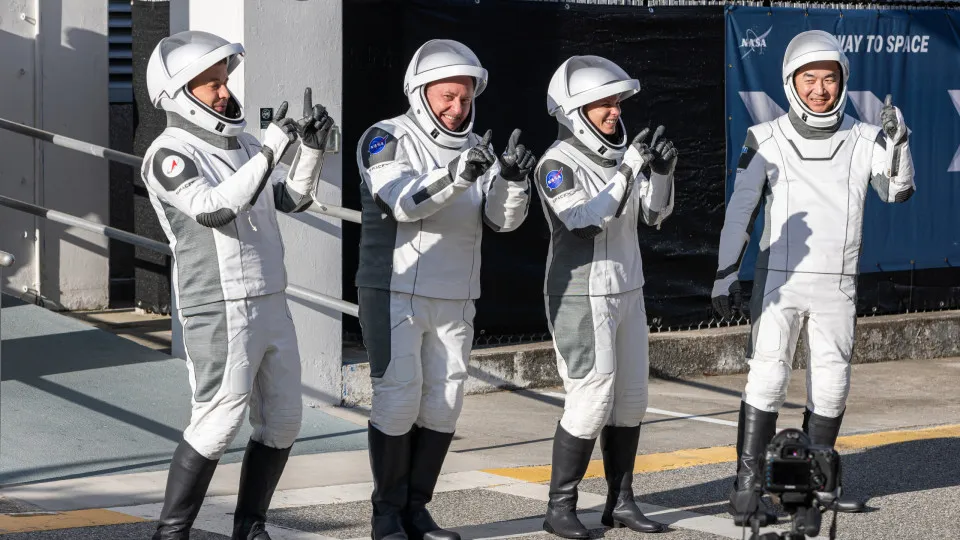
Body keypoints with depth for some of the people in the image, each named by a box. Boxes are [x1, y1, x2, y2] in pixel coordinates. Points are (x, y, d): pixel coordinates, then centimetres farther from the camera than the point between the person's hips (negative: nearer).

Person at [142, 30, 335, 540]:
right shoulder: (170, 154, -11)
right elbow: (214, 209, -26)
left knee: (282, 422, 9)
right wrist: (269, 149, -29)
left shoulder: (239, 144, 14)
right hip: (219, 311, -8)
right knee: (218, 423, -10)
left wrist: (312, 146, -4)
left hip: (270, 304, 8)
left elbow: (294, 198, 13)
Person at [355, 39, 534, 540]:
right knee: (398, 400, -7)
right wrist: (457, 175, -41)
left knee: (443, 403, 6)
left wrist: (511, 178, -24)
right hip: (394, 292, -6)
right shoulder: (387, 139, -9)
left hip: (454, 300, 6)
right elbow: (405, 201, -25)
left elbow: (502, 217, -3)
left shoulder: (477, 149, 9)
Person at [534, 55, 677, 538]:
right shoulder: (558, 164, -15)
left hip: (626, 292, 7)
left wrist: (662, 171, -13)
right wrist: (630, 168, -32)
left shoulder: (617, 153, 5)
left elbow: (654, 213, 6)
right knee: (592, 402, -9)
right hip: (580, 297, -7)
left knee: (630, 400, 9)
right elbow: (586, 220, -26)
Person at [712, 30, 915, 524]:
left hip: (836, 287, 3)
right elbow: (740, 211, 2)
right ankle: (746, 485, -4)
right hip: (778, 280, -2)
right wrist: (725, 275, 0)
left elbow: (897, 191, -8)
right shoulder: (766, 140, -3)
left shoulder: (862, 139, 1)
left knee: (831, 387, 8)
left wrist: (898, 141, -23)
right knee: (767, 380, -8)